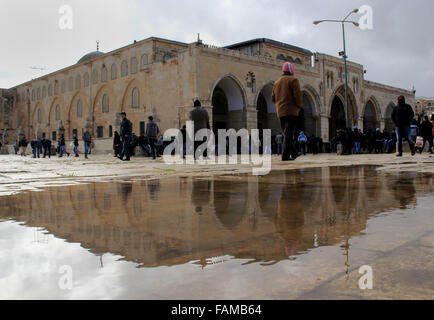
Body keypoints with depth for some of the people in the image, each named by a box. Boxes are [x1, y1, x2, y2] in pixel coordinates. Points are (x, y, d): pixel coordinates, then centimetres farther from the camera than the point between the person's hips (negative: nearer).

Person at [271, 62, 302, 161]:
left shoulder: (277, 82, 15)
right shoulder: (293, 80, -5)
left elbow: (273, 98, 15)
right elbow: (298, 95, -13)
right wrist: (299, 106, 1)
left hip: (280, 112, 7)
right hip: (291, 111, -7)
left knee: (286, 133, 13)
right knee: (289, 133, -9)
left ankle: (294, 153, 21)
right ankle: (285, 155, -15)